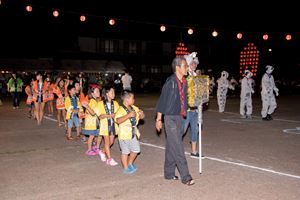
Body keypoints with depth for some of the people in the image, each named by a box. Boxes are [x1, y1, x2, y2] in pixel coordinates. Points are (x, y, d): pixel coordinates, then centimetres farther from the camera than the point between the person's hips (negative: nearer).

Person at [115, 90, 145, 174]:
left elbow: (141, 117, 16)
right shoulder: (121, 110, -16)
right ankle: (126, 168, 17)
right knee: (125, 152, 4)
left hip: (134, 133, 7)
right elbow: (118, 120, -31)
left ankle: (130, 164, 34)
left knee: (135, 150, 13)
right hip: (124, 134, -7)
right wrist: (129, 115, -34)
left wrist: (141, 113, -8)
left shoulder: (134, 108, 8)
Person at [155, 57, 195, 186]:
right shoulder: (171, 82, -13)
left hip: (180, 117, 8)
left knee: (172, 147, 14)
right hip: (170, 118, -7)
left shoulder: (184, 82, 9)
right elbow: (162, 100, -11)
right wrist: (158, 119, -10)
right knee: (178, 148, -5)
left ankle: (169, 173, 24)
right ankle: (185, 176, 1)